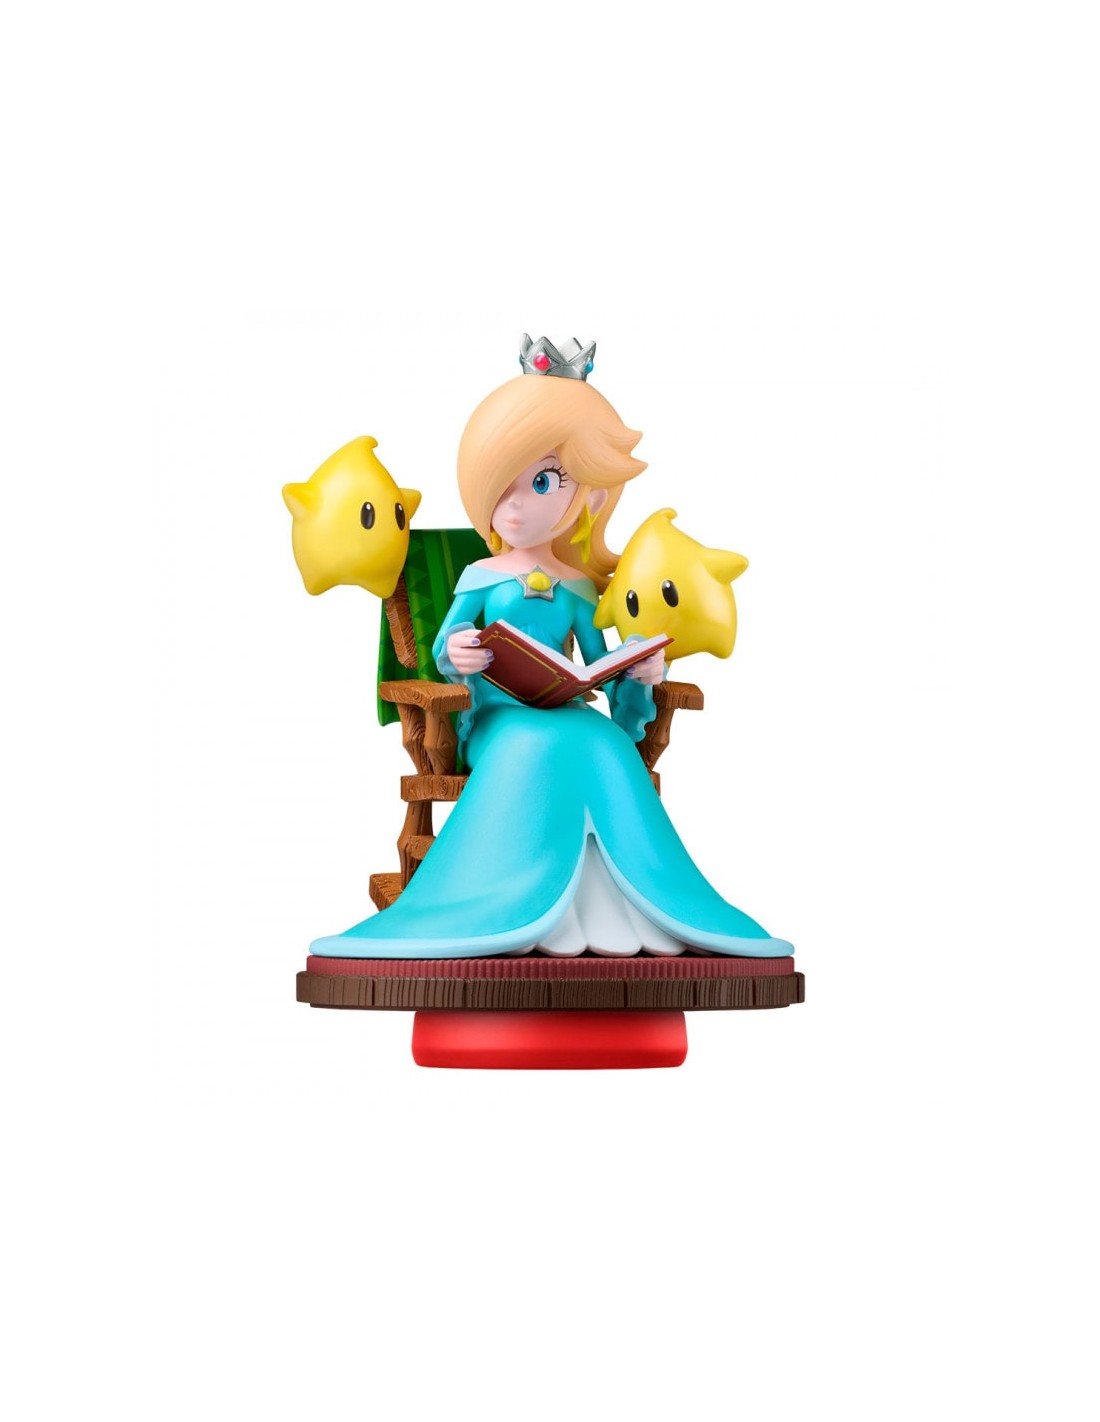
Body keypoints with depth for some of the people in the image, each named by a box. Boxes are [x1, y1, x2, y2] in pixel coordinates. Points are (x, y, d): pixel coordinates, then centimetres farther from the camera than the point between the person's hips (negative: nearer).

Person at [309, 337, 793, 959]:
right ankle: (519, 907, -42)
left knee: (606, 741, -32)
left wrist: (638, 675, -8)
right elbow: (443, 646, 4)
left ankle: (608, 910, -34)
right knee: (537, 743, -37)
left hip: (564, 715, 2)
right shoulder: (481, 577, 10)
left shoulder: (576, 587, 15)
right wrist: (455, 655, -21)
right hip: (496, 715, -2)